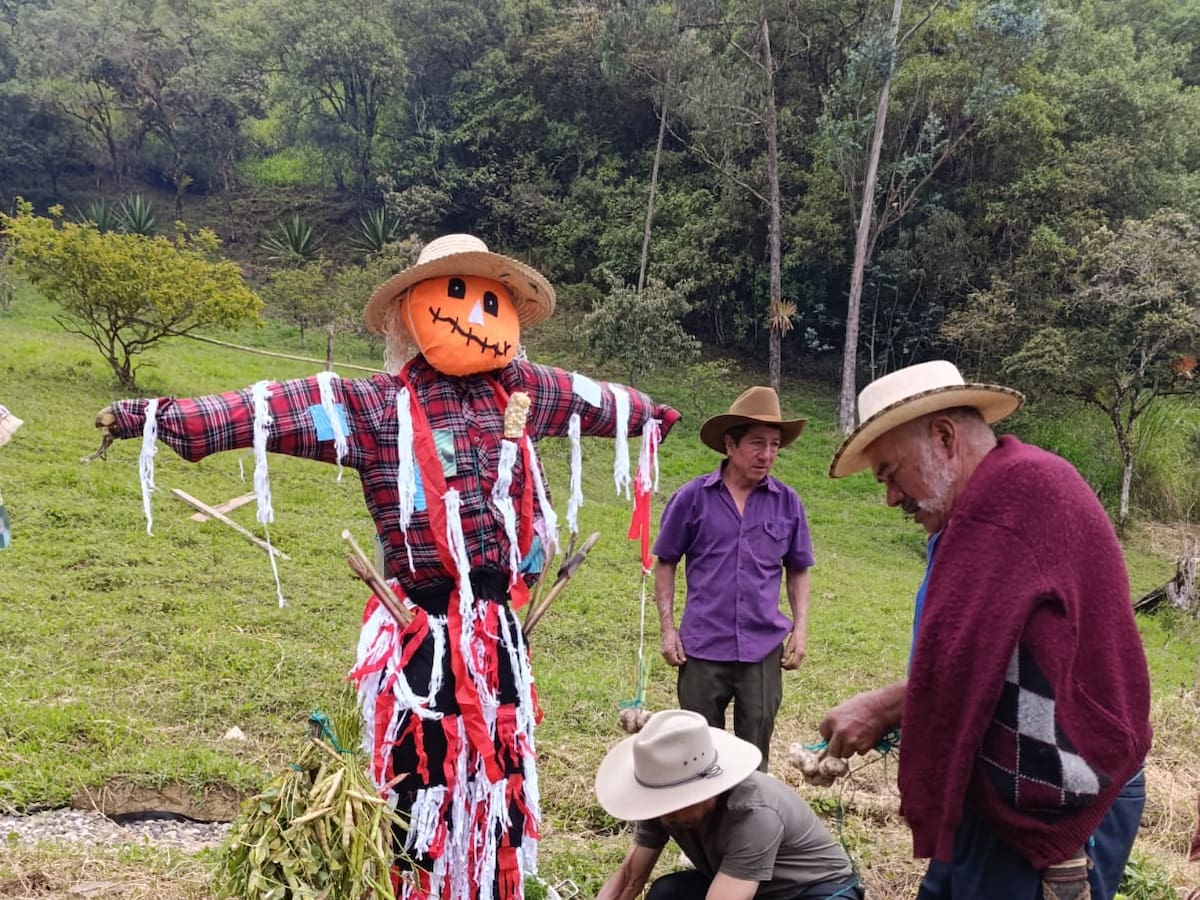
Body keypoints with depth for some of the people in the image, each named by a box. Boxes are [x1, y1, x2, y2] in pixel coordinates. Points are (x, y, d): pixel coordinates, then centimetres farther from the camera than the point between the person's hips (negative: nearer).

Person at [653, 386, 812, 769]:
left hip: (763, 650, 1)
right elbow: (665, 564, 3)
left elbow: (798, 571, 10)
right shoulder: (692, 498, -6)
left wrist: (800, 629, 2)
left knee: (754, 757, 14)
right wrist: (667, 629, -2)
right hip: (702, 649, -1)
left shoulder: (788, 503, 0)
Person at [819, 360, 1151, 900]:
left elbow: (953, 663, -26)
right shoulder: (1017, 491, 13)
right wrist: (886, 708, 5)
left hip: (1048, 809, -9)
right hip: (1014, 798, 10)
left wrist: (882, 708, -8)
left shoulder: (1011, 492, -21)